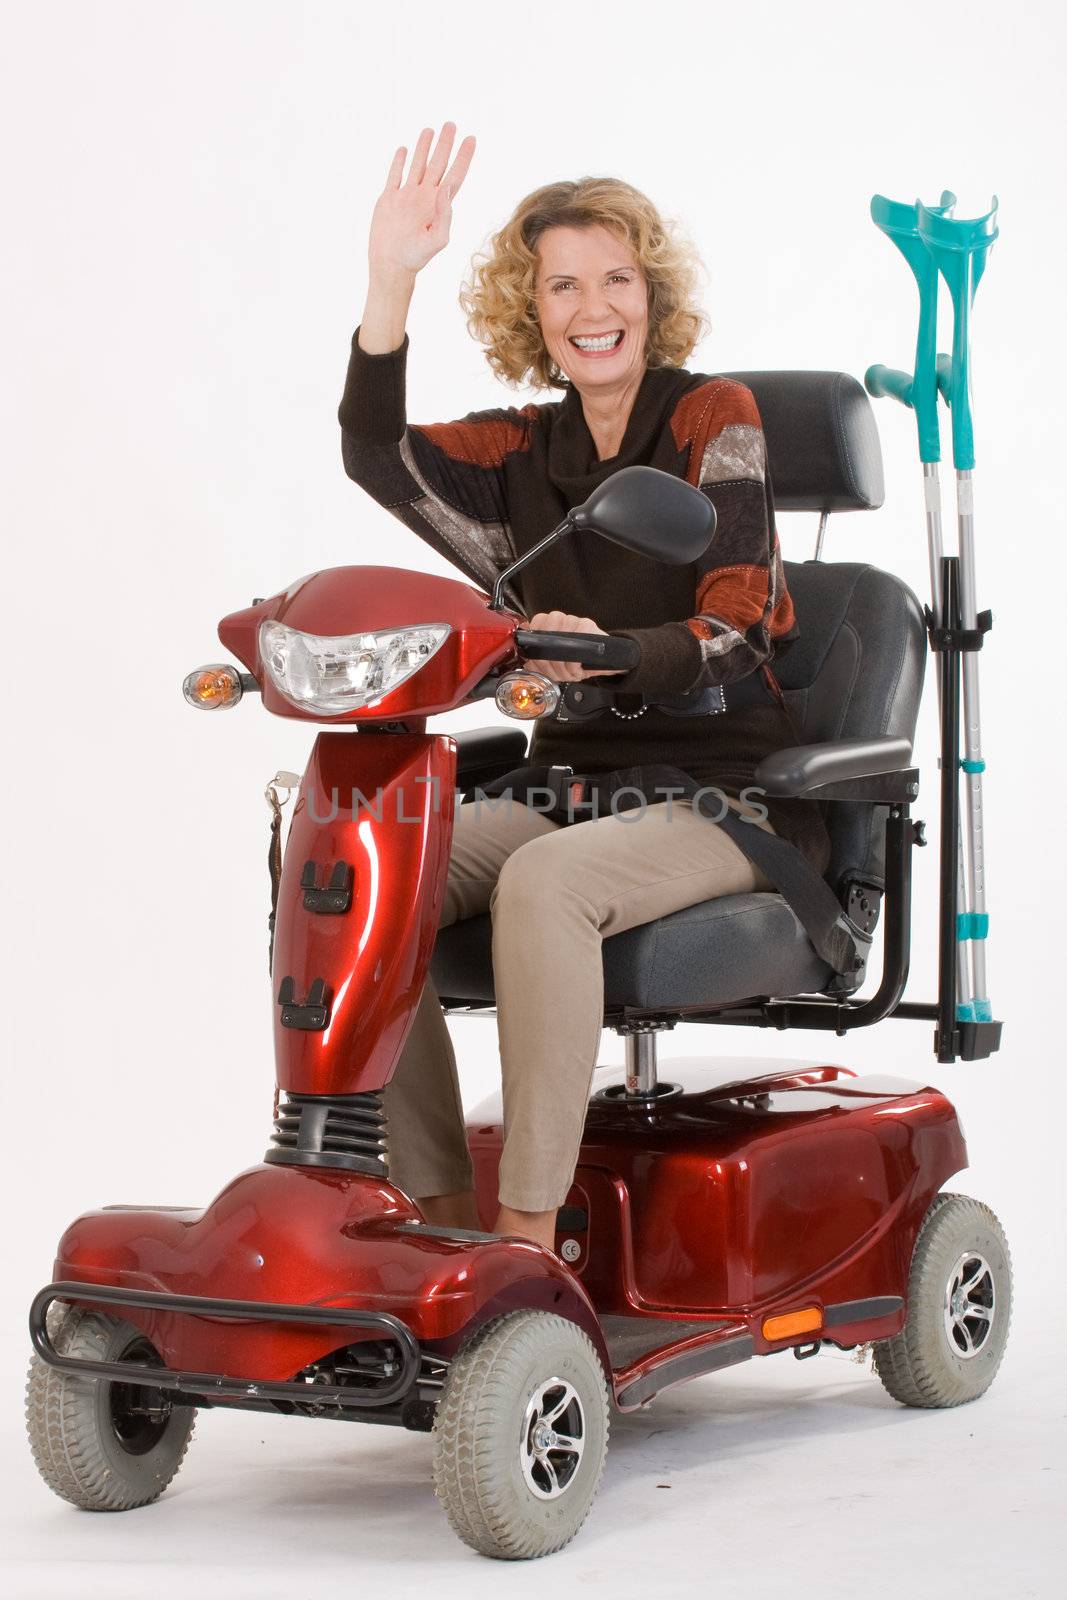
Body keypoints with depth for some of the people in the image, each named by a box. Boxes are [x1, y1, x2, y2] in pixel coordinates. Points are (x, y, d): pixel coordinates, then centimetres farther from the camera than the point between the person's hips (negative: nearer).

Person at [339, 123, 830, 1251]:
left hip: (730, 789, -5)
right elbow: (374, 454, -9)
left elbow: (736, 628, -15)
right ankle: (440, 1212, -15)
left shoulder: (713, 418, -3)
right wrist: (391, 280, -18)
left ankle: (528, 1235, -31)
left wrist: (615, 654, -35)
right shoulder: (521, 456, 11)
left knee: (540, 883, -35)